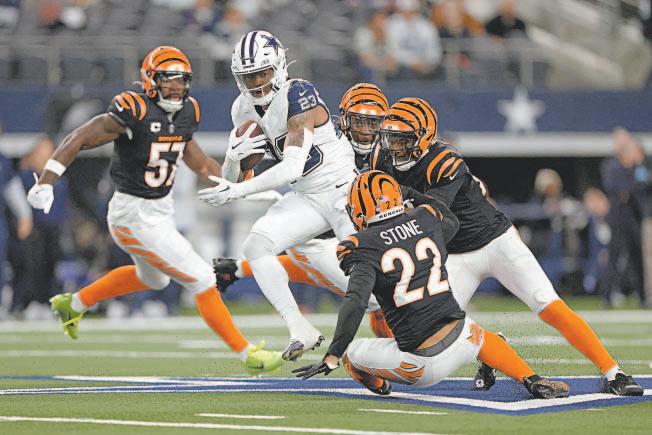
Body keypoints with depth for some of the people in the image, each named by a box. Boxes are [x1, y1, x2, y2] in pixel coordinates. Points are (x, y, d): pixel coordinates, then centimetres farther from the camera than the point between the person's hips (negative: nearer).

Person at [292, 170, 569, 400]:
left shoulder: (366, 248, -7)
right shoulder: (427, 221, 7)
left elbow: (356, 302, -20)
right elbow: (451, 222, 33)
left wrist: (332, 357, -20)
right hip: (460, 343, 3)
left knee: (350, 352, 21)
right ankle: (533, 382, 24)